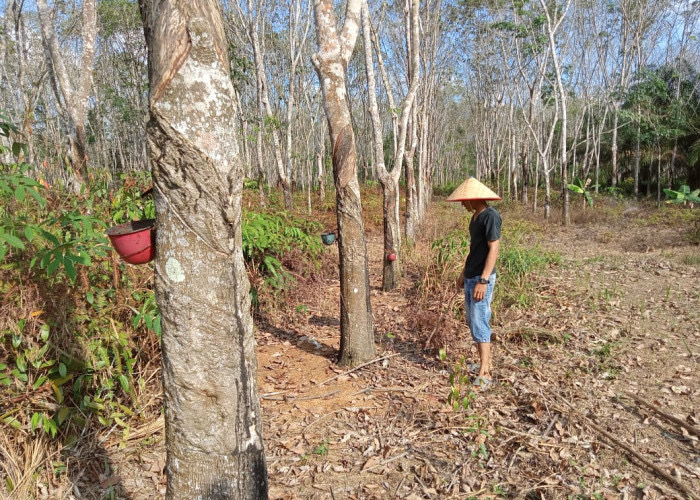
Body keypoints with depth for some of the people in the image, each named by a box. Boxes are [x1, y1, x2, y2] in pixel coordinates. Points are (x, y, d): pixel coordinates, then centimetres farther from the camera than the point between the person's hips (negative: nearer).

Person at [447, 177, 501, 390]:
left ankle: (485, 374, -5)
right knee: (472, 321, 14)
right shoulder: (475, 216, 13)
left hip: (482, 278, -9)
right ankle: (484, 362, 25)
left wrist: (483, 280, -23)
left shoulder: (491, 216, -14)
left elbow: (493, 249, -19)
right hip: (471, 277, 9)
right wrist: (464, 273, 21)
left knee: (480, 323, -9)